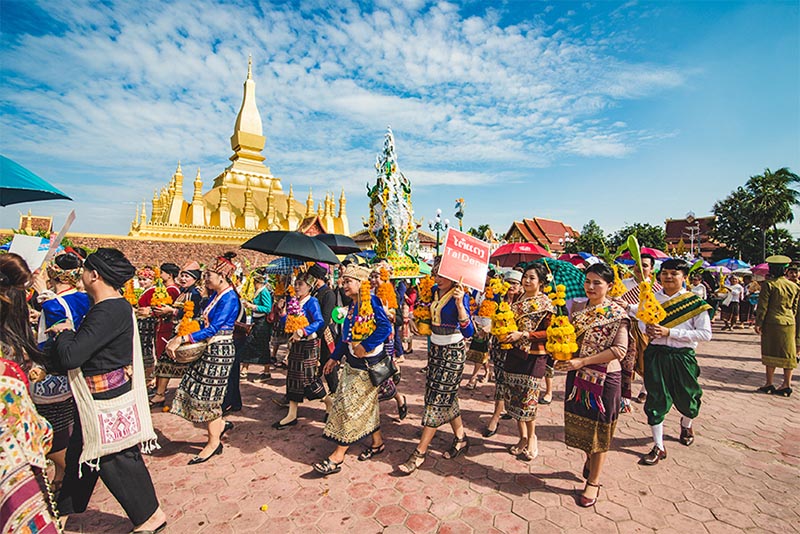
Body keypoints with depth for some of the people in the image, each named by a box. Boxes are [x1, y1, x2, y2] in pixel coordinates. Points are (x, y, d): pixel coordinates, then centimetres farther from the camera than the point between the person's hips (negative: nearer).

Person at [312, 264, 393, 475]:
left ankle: (338, 456, 11)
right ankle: (377, 442, 35)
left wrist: (365, 346, -25)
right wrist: (335, 358, 17)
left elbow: (385, 327, -29)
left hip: (367, 364, -9)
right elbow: (346, 335, 16)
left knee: (352, 406, -1)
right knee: (366, 404, 18)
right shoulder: (352, 304, 9)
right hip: (352, 362, 9)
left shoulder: (370, 301, -18)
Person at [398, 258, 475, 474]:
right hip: (435, 348, 8)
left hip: (453, 351, -8)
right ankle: (461, 438, 34)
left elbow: (468, 331, -27)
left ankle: (420, 452, 6)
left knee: (438, 399, -2)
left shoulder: (461, 296, -18)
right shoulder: (435, 291, 3)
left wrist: (459, 304, -37)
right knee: (446, 396, 16)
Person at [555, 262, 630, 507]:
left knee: (598, 427, 7)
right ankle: (590, 459, 45)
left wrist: (583, 361, -21)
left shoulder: (617, 313, -10)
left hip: (605, 378, -5)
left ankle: (593, 481, 24)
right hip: (577, 376, 5)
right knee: (579, 422, 16)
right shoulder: (577, 308, 5)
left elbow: (620, 349, -17)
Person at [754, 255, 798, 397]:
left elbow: (762, 306, -11)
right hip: (789, 323, 4)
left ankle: (769, 384, 8)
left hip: (772, 323, -4)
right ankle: (787, 384, 13)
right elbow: (795, 308, 13)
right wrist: (793, 322, 22)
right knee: (788, 354, 9)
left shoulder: (768, 284, -10)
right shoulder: (794, 286, 6)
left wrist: (758, 323, -5)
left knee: (770, 353, 3)